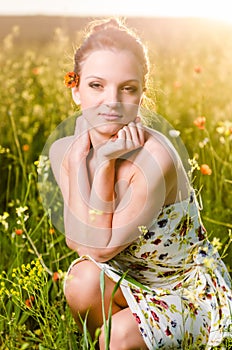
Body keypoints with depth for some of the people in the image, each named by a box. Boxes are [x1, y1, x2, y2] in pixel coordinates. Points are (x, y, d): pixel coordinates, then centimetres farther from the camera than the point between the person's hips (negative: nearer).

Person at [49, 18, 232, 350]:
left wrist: (105, 163, -31)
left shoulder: (154, 157, -30)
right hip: (128, 276, 5)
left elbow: (101, 247, -24)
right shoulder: (63, 151, -11)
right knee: (84, 281, -26)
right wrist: (78, 159, -23)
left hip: (191, 287, -4)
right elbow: (77, 241, -19)